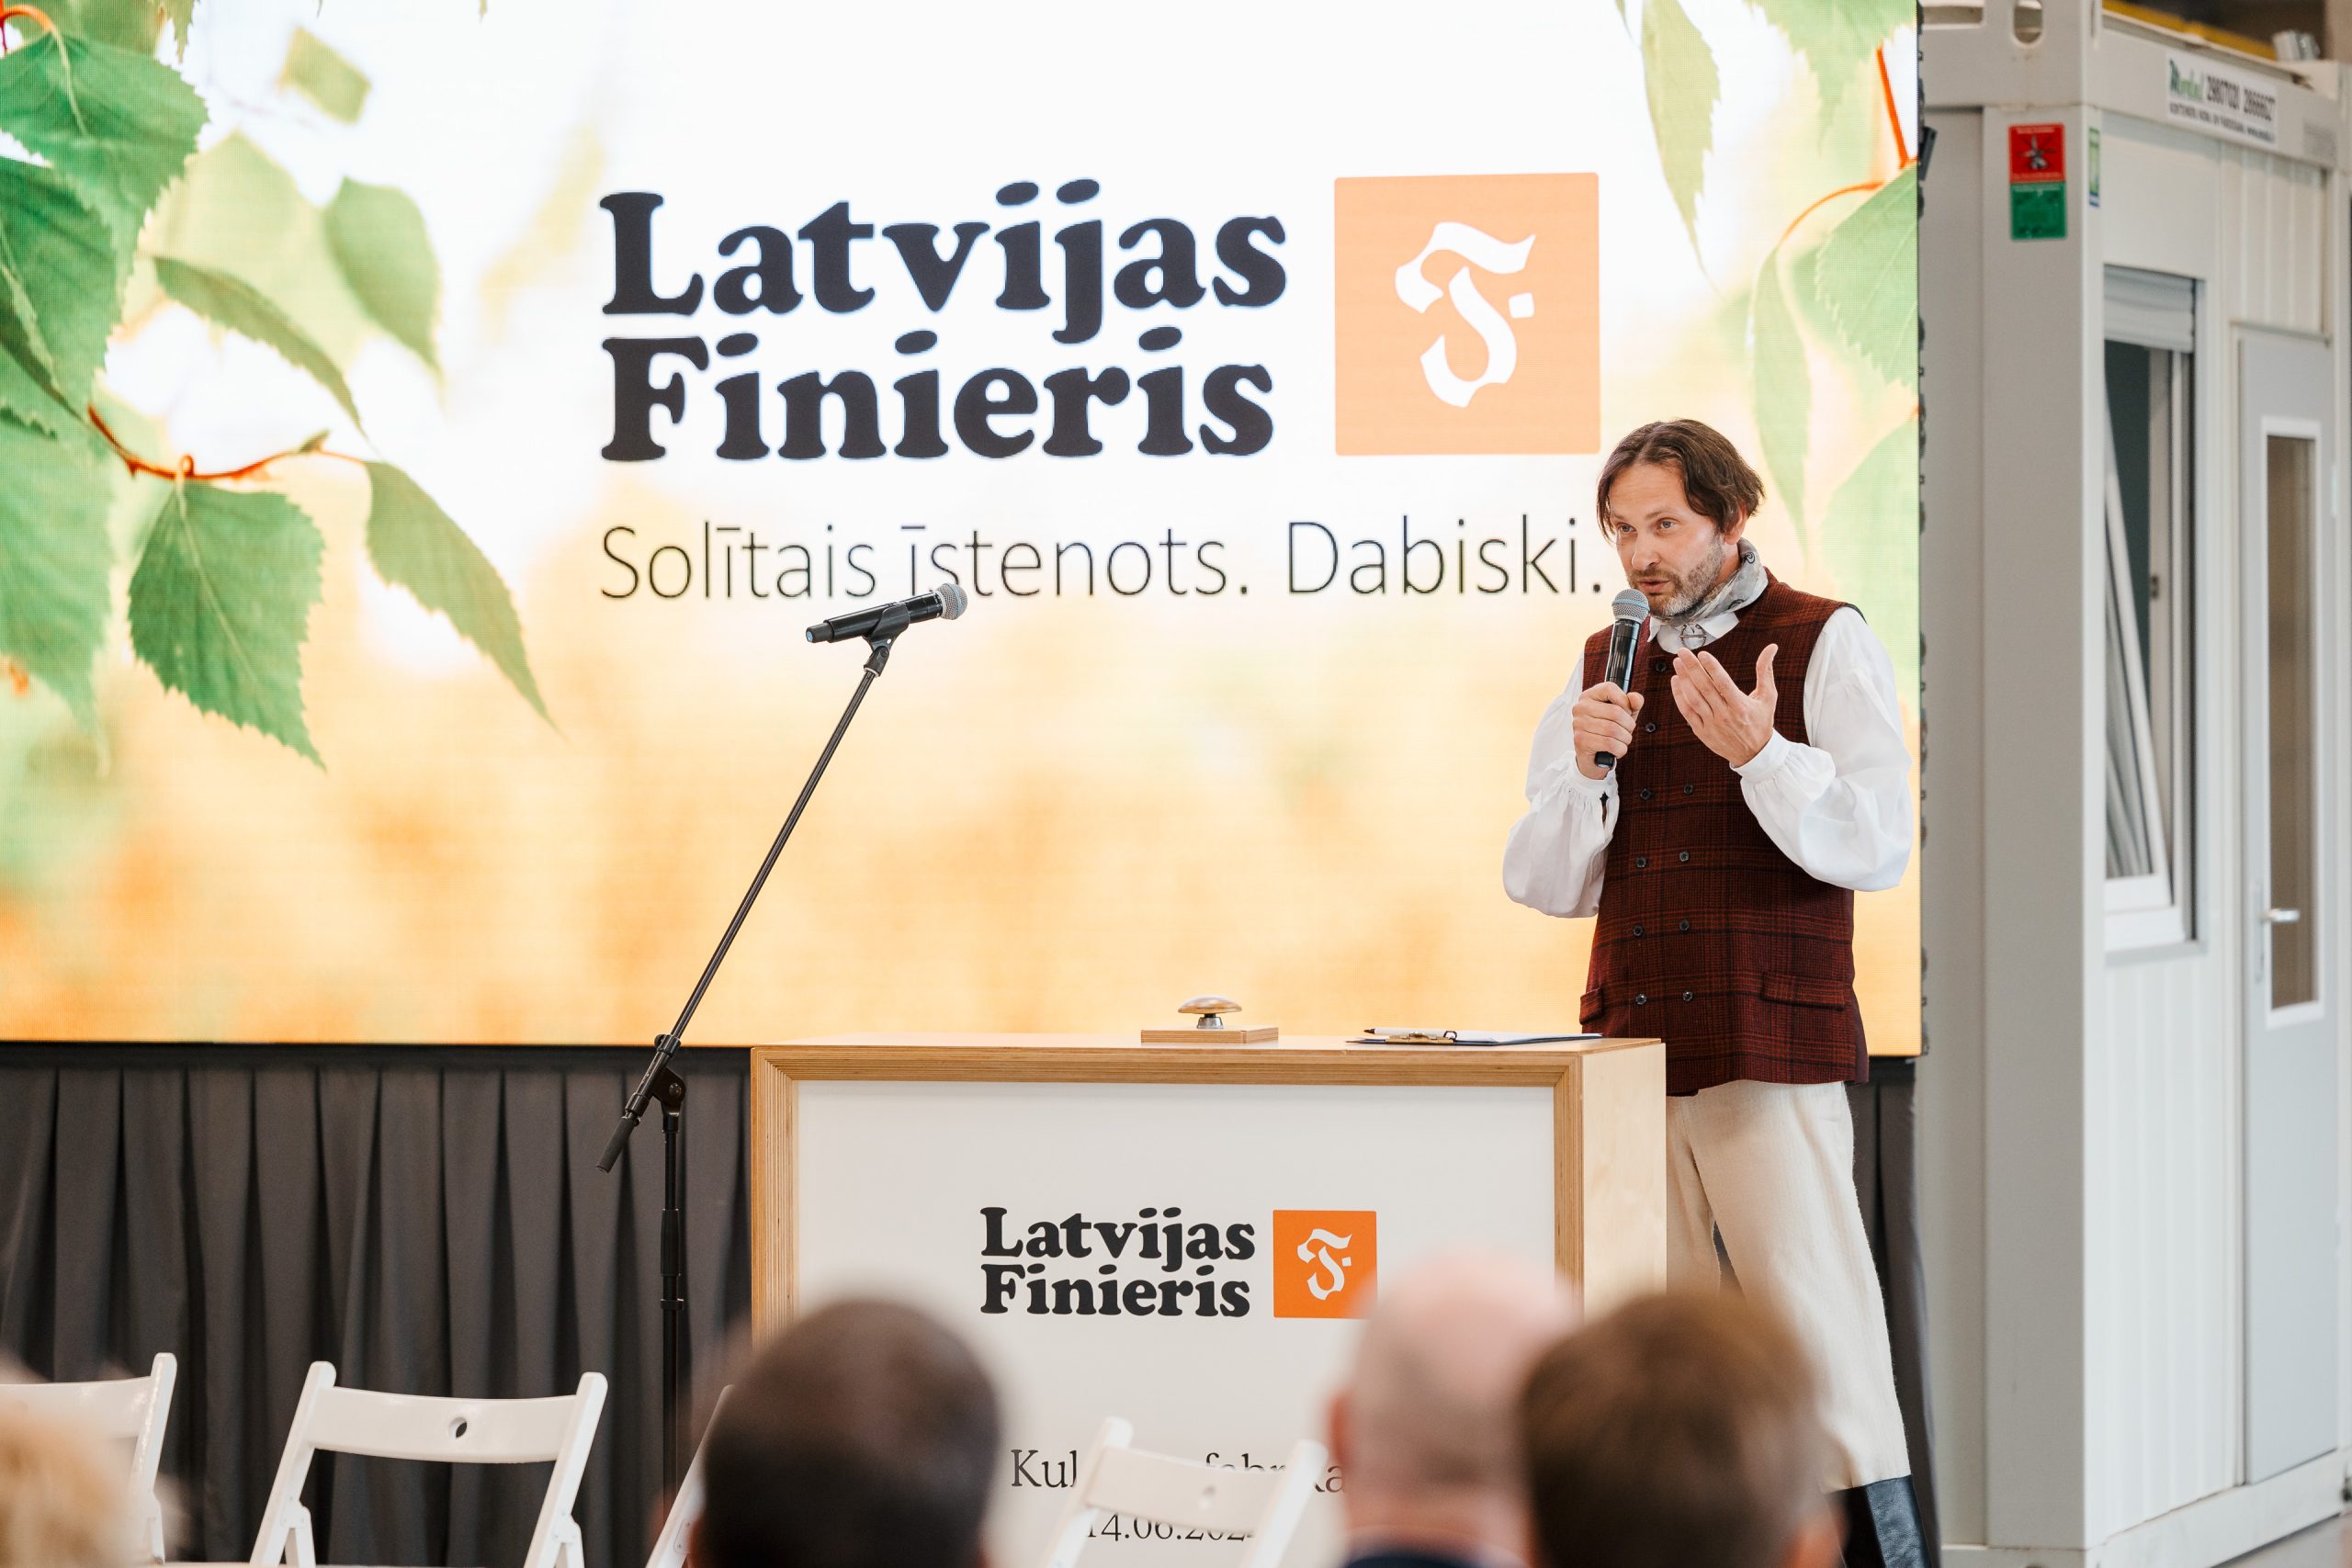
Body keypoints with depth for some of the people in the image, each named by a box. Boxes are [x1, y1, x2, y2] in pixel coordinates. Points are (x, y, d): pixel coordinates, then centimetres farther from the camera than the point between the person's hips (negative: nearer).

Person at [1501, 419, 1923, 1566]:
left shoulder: (1824, 644, 2)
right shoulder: (1605, 665, 17)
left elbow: (1876, 848, -8)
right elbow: (1543, 883, 13)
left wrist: (1759, 752, -21)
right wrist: (1586, 764, -5)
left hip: (1771, 1044, -5)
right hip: (1630, 1043, 5)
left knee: (1819, 1339, -10)